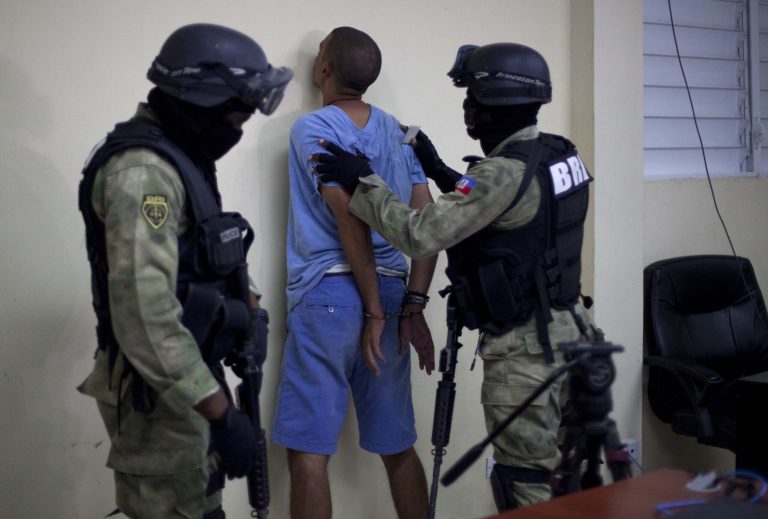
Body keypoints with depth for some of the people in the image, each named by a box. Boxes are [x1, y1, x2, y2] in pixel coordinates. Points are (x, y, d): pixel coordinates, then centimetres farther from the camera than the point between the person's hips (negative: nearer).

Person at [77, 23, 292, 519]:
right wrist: (223, 415, -28)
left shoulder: (180, 156, 9)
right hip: (157, 389, -10)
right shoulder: (142, 172, -24)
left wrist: (250, 307, 3)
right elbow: (145, 318, -32)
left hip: (189, 373, 10)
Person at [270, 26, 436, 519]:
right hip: (392, 293, 6)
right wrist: (413, 306, 1)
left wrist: (373, 312, -11)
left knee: (309, 451, -1)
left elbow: (351, 220, -12)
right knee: (398, 447, 13)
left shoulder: (312, 128, -3)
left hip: (330, 293, -6)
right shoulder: (400, 132, 14)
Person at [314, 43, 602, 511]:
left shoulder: (505, 173, -22)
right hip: (567, 330, 9)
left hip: (525, 348, -9)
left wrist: (363, 182, -14)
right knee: (561, 471, 19)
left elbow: (420, 235, -25)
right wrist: (439, 172, 16)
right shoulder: (558, 155, 5)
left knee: (526, 485, 2)